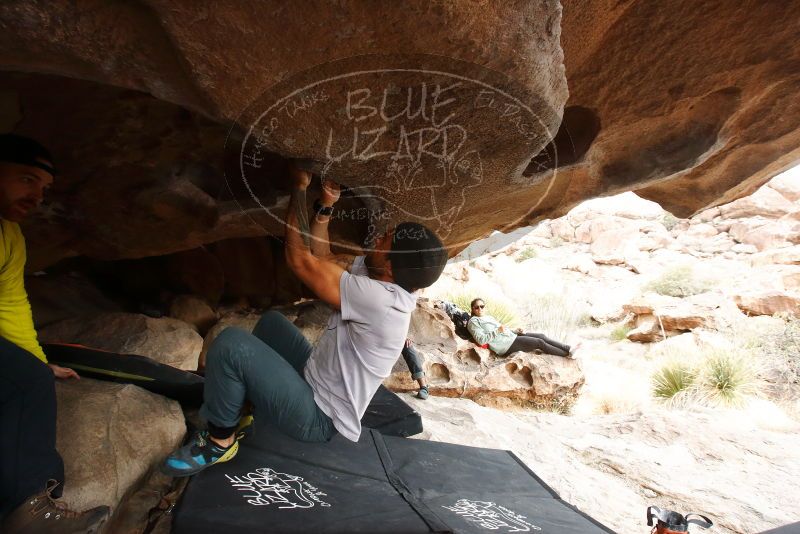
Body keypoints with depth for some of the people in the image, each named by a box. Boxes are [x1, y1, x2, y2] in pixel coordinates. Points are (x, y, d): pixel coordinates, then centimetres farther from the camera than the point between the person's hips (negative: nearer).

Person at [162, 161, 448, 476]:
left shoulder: (379, 300, -32)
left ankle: (220, 440, -1)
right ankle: (248, 402, 26)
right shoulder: (385, 286, -3)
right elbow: (320, 260, 6)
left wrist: (299, 188, -15)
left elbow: (300, 261, -25)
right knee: (271, 320, 22)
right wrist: (325, 206, -2)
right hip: (316, 382, 10)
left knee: (231, 343, -22)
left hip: (317, 419, -9)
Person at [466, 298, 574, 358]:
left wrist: (515, 331, 9)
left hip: (511, 336, 9)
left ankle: (568, 348, 9)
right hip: (506, 345, -9)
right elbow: (481, 340, -18)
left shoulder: (489, 317, 21)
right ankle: (567, 354, 4)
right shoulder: (473, 321, -6)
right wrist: (498, 330, -23)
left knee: (541, 336, 1)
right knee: (539, 342, -8)